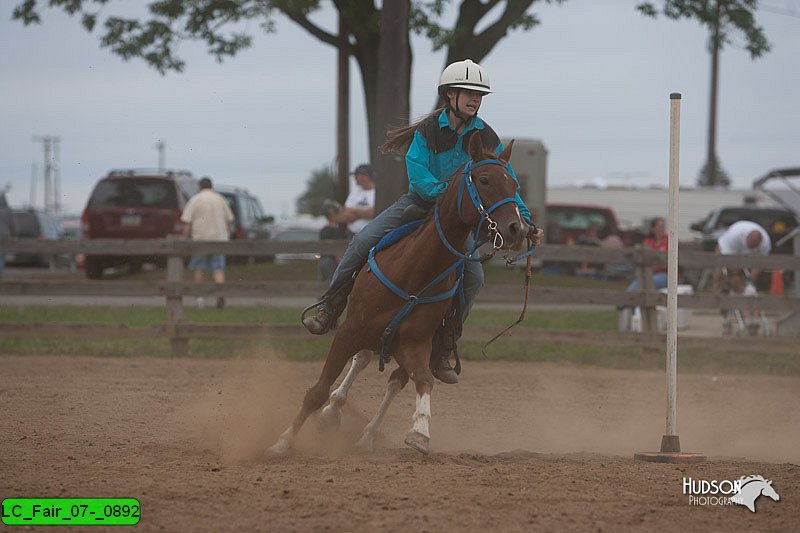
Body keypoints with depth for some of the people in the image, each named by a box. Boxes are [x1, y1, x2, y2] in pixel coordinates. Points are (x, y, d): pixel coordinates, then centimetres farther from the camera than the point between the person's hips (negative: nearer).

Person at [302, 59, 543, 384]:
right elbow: (417, 175, -21)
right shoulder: (428, 131, -11)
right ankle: (328, 311, -9)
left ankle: (442, 352, -5)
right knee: (363, 242, -22)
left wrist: (524, 221, -18)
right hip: (419, 202, -2)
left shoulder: (487, 139, -6)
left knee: (473, 277, -16)